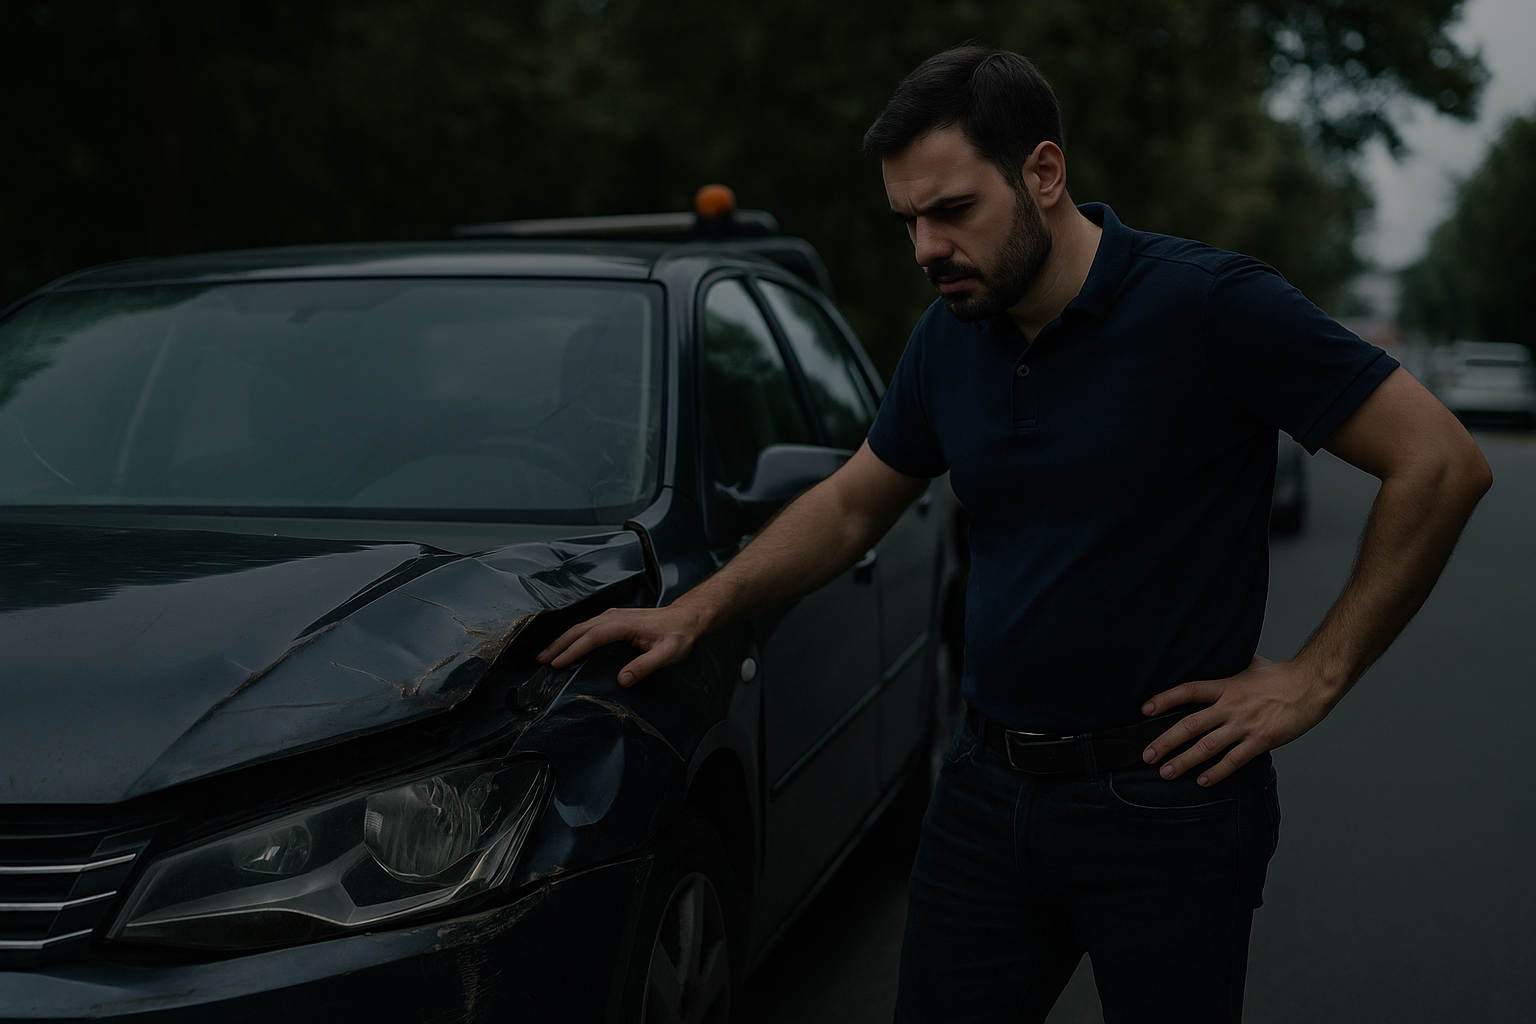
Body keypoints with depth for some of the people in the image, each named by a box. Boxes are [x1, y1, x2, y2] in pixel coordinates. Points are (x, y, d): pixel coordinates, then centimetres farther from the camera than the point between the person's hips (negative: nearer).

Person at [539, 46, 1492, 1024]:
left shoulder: (1208, 303, -15)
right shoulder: (949, 337, 4)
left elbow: (1441, 464, -13)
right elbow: (850, 506, 17)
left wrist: (1317, 678, -13)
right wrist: (698, 610, 6)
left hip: (1164, 805, -5)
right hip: (986, 795, 5)